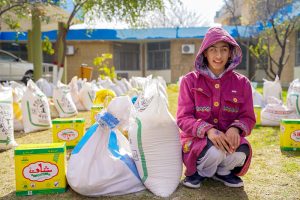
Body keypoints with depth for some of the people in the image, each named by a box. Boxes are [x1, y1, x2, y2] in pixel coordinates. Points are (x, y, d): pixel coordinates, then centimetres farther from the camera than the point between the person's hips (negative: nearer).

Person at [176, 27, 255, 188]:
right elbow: (183, 118, -9)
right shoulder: (190, 81, -4)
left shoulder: (241, 83, 2)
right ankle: (199, 172, 2)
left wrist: (235, 128, -23)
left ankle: (222, 172, 6)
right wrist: (208, 130, -29)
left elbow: (248, 118, 2)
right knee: (215, 151, -35)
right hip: (198, 139, -2)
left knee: (240, 153, -31)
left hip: (228, 137, 2)